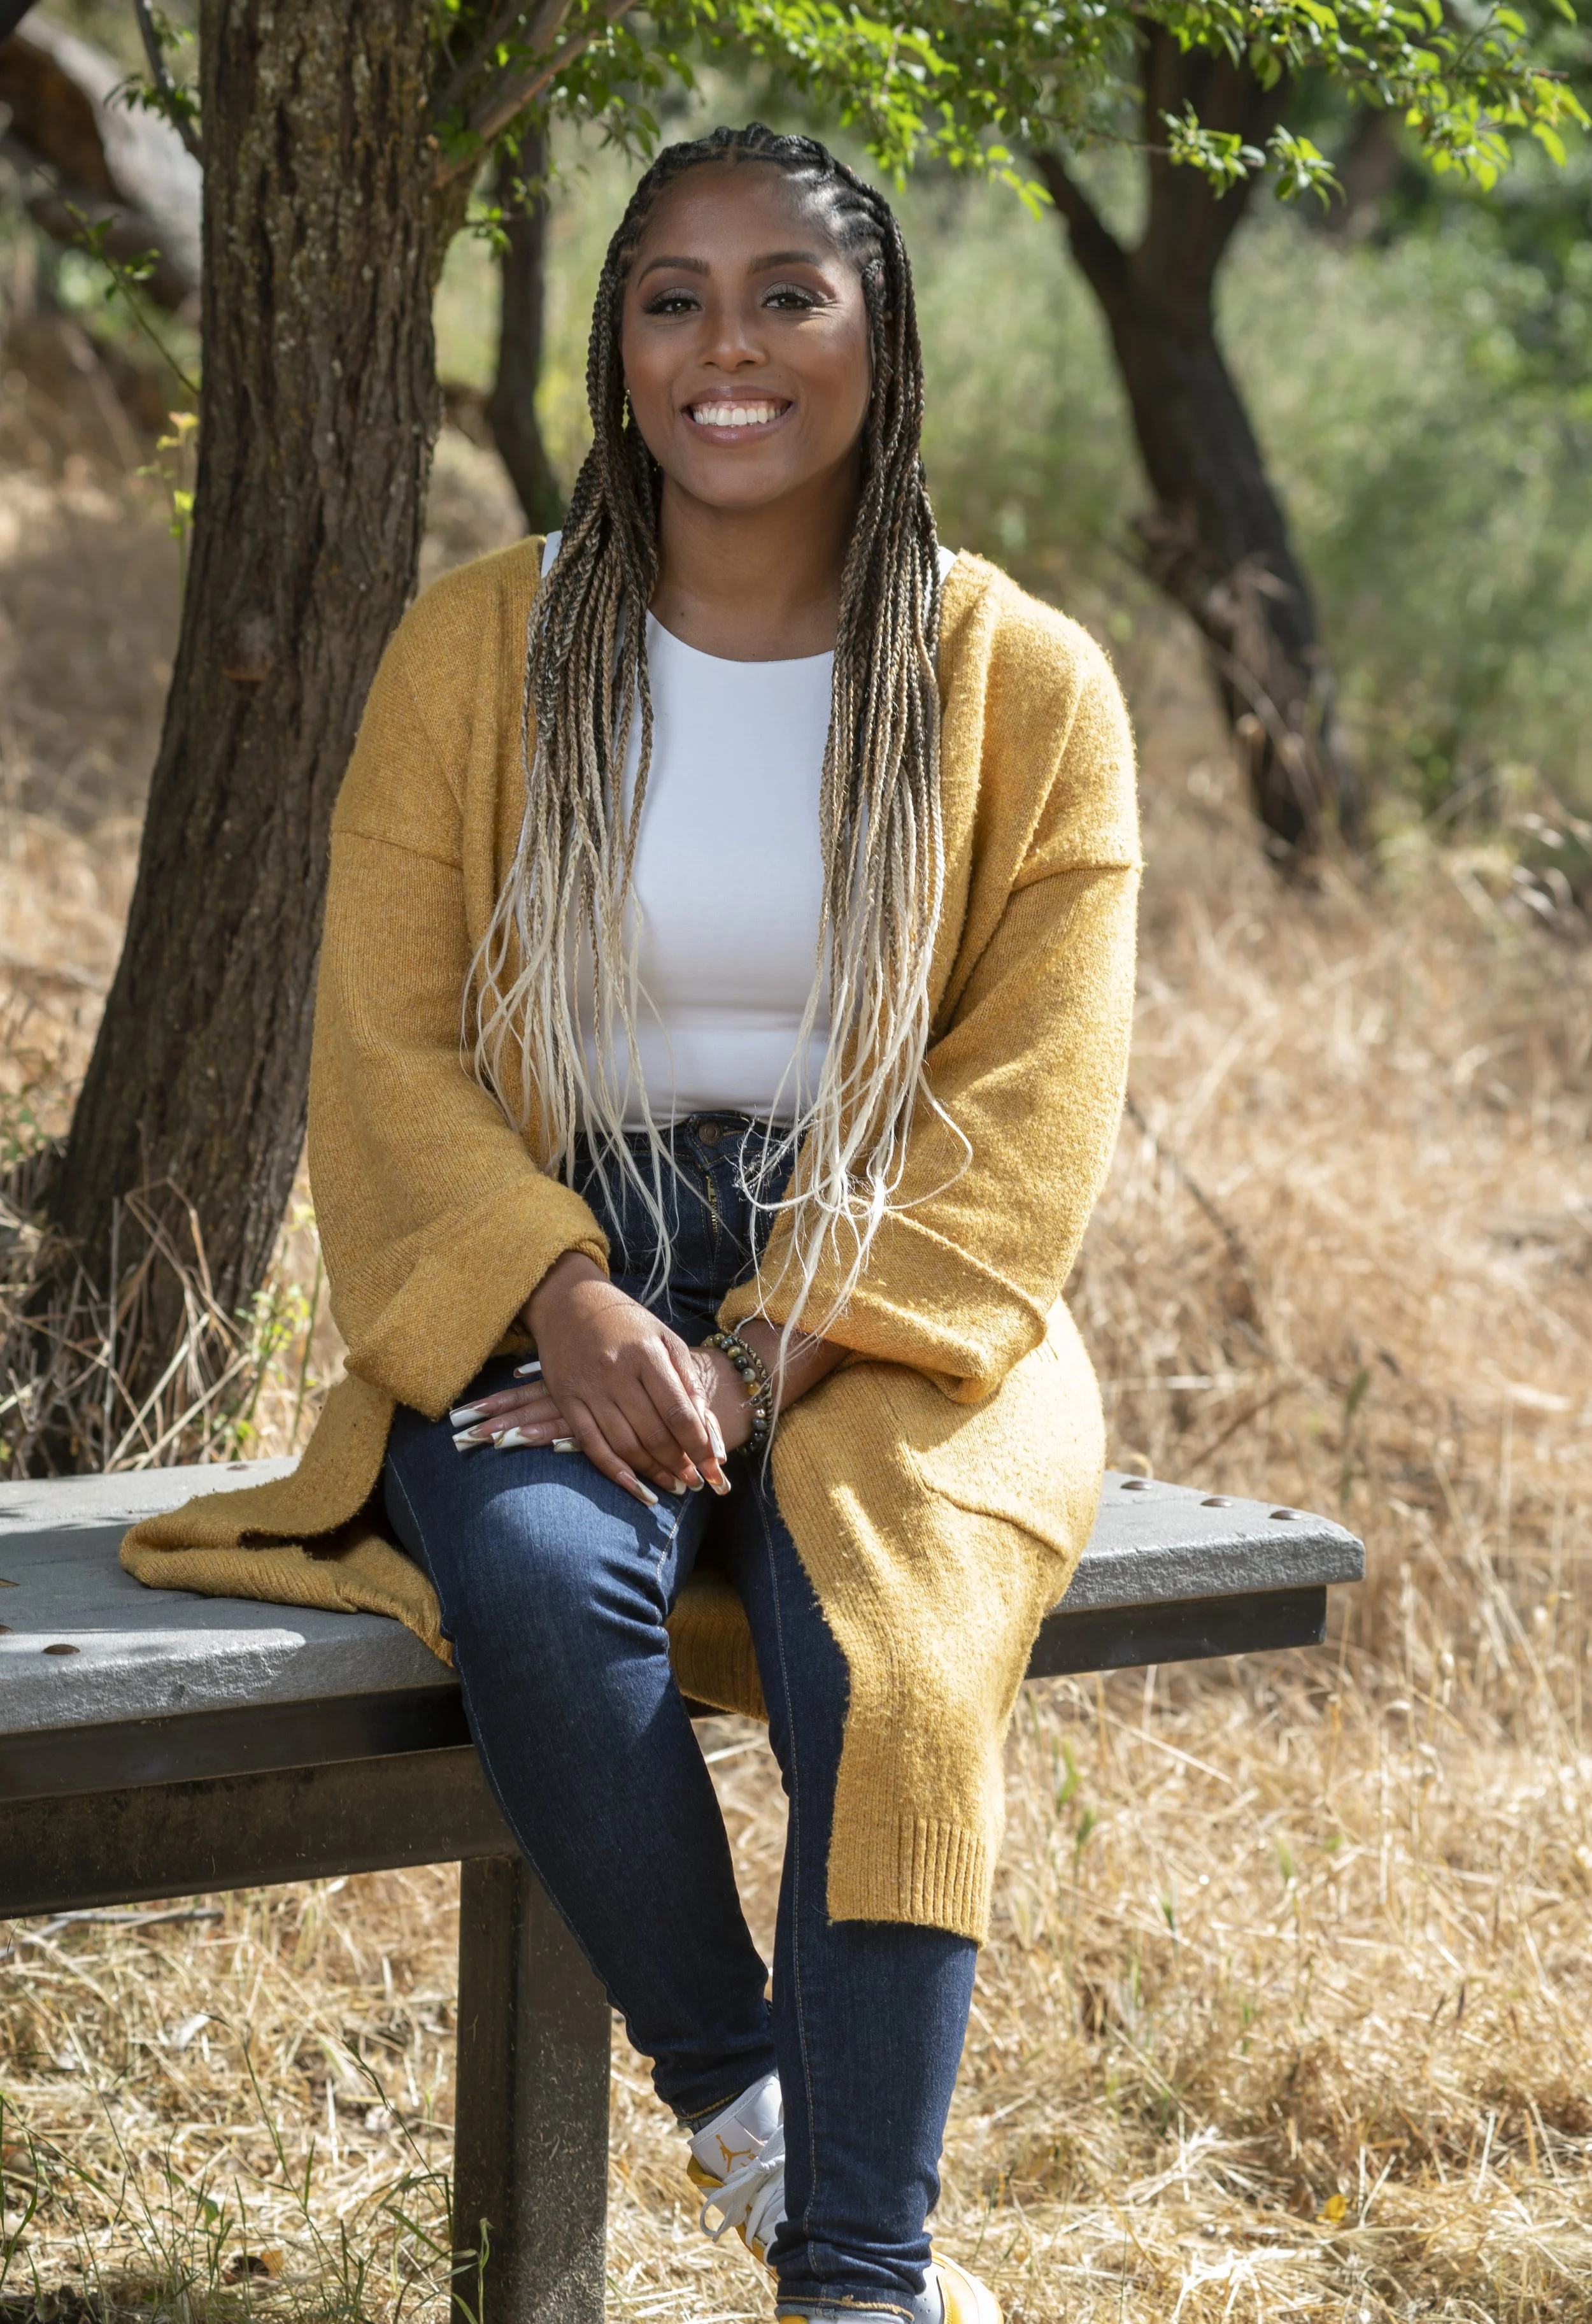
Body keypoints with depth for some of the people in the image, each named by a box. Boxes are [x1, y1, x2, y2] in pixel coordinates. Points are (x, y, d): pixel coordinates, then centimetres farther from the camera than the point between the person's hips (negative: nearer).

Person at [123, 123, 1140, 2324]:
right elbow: (387, 1044, 0)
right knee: (538, 1580, -33)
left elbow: (1029, 1113, -3)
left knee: (893, 1638, -31)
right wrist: (574, 1307, -19)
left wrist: (767, 1356, -17)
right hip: (545, 1289, 1)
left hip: (888, 1307, 0)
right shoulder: (478, 650, 5)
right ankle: (737, 2109, -16)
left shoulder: (1025, 686, 2)